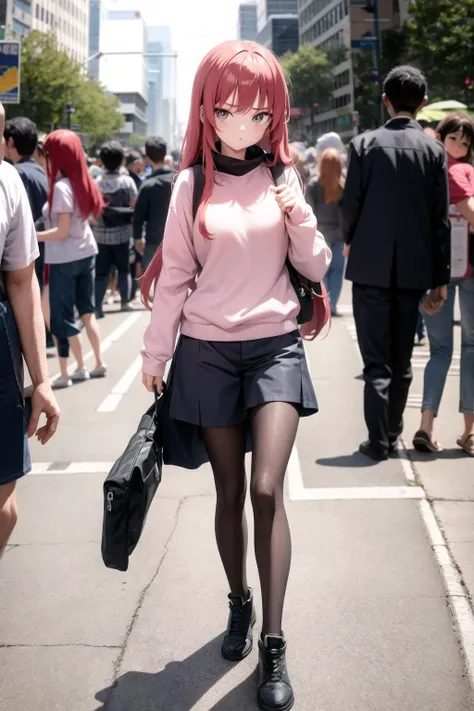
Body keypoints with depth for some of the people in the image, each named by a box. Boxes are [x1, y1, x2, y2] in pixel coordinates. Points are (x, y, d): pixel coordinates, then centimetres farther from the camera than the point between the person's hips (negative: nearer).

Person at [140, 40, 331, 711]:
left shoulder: (284, 177, 3)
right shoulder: (191, 185, 0)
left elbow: (316, 267, 6)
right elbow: (174, 276, 5)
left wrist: (299, 215, -12)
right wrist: (156, 353, 7)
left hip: (275, 345, 0)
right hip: (208, 349, 0)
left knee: (267, 490, -11)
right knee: (229, 492, 7)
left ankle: (273, 645, -2)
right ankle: (239, 602, 30)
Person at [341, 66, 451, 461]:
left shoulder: (365, 144, -5)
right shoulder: (434, 150, -1)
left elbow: (350, 204, -5)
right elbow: (441, 218, -1)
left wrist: (352, 242, 16)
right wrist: (440, 277, 5)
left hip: (371, 266, -2)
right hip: (415, 268, 2)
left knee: (376, 358, 2)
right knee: (401, 358, 14)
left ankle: (379, 441, 0)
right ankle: (392, 434, 22)